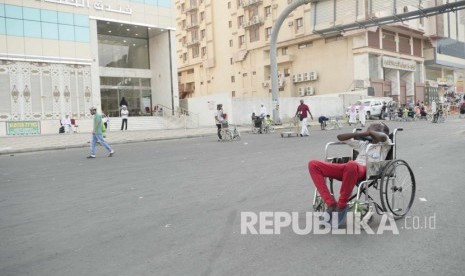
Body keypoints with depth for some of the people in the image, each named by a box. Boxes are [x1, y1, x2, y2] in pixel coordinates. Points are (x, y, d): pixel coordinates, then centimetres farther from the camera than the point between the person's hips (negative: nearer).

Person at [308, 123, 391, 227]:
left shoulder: (385, 144, 19)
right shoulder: (363, 144, 35)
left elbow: (383, 137, -8)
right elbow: (340, 137, 32)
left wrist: (370, 131, 10)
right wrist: (362, 133, 23)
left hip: (367, 170, -6)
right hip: (348, 168, 7)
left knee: (352, 165, -45)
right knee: (313, 164, -12)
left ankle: (341, 205, -24)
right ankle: (331, 204, -18)